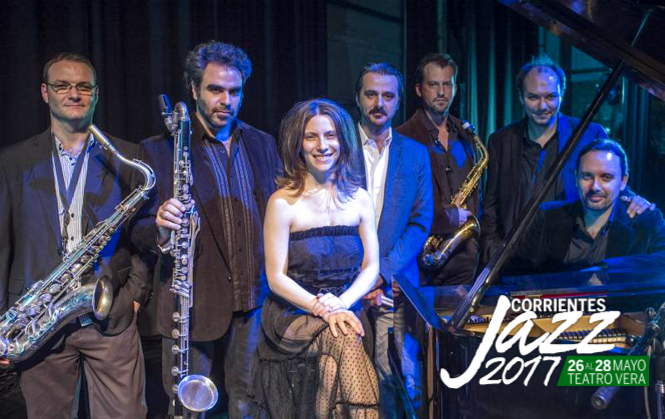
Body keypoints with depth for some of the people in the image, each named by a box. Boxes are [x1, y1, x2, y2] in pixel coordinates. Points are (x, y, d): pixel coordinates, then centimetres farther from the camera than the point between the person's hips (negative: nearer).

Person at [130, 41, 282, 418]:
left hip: (257, 299, 3)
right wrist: (159, 228, -28)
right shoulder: (159, 150, -3)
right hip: (194, 304, -3)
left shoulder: (263, 144, 8)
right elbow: (139, 231, -4)